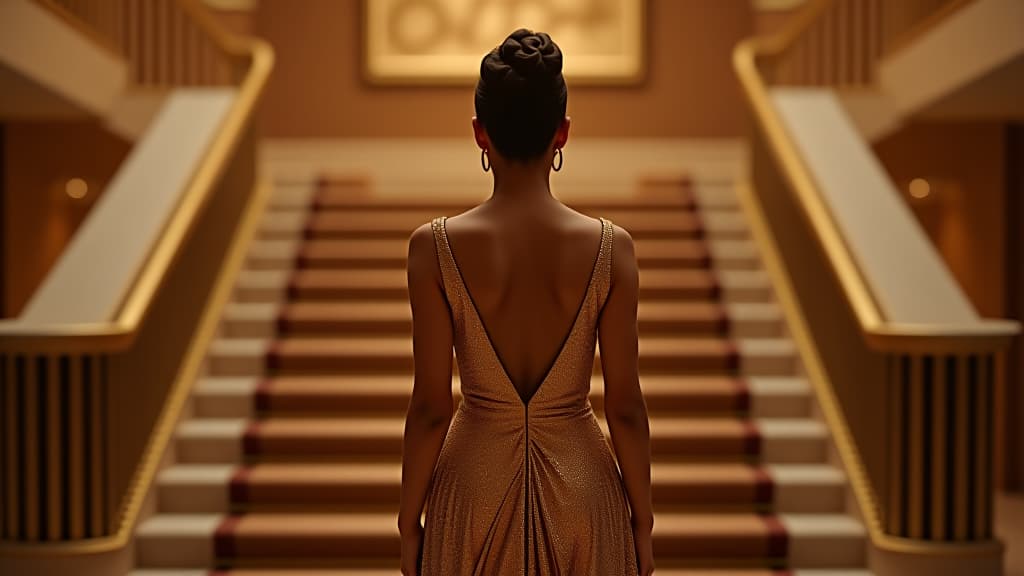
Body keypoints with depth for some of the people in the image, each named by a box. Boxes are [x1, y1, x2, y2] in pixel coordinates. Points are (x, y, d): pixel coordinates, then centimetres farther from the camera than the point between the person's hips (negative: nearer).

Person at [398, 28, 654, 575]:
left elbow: (431, 407, -11)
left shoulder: (436, 247, -14)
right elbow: (625, 406, -8)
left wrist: (409, 524, 3)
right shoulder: (611, 247, -13)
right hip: (578, 485, 0)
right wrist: (643, 519, 6)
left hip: (477, 482, 0)